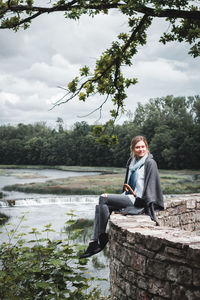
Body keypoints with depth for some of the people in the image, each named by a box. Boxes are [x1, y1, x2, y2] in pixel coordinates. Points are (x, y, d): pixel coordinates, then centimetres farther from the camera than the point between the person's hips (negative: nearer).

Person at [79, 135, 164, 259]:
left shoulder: (150, 163, -7)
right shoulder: (132, 162, 16)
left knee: (103, 198, -18)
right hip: (129, 197, 8)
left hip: (138, 200, -8)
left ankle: (102, 236, -5)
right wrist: (122, 198, 16)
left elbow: (151, 186, -13)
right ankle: (94, 241, -16)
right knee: (100, 206, -11)